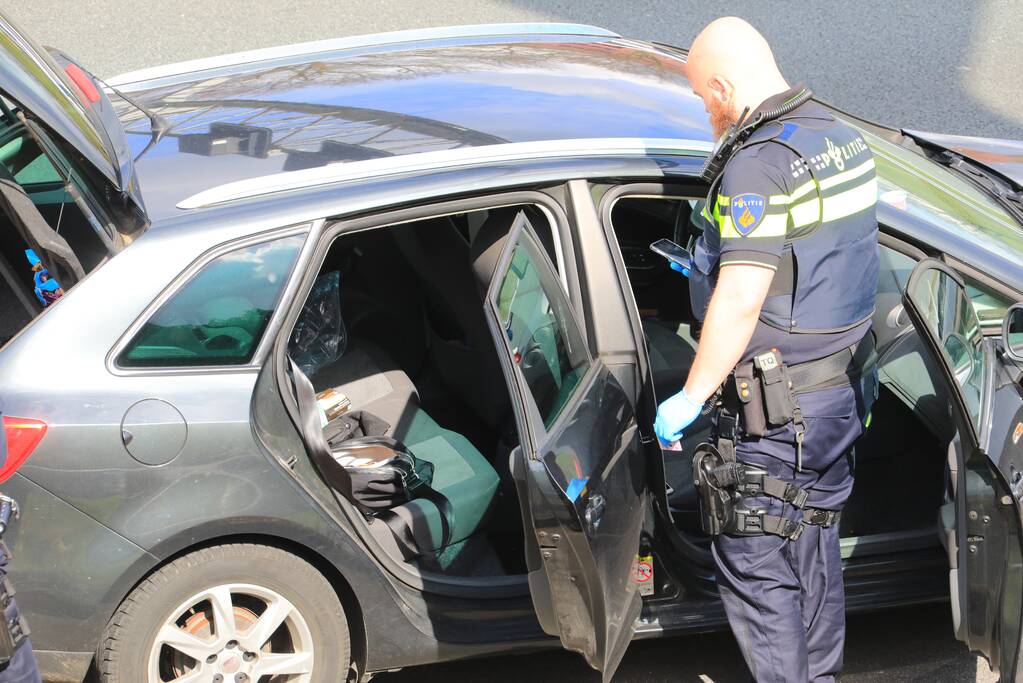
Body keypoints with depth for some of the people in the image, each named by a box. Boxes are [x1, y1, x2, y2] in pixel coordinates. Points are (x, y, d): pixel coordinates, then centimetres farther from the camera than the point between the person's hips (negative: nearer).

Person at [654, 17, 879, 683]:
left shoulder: (758, 164, -23)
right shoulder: (843, 136, 6)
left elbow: (740, 304, -27)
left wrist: (690, 397, -18)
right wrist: (715, 265, 30)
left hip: (780, 413, -9)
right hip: (845, 391, 9)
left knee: (756, 567, 3)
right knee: (814, 545, 22)